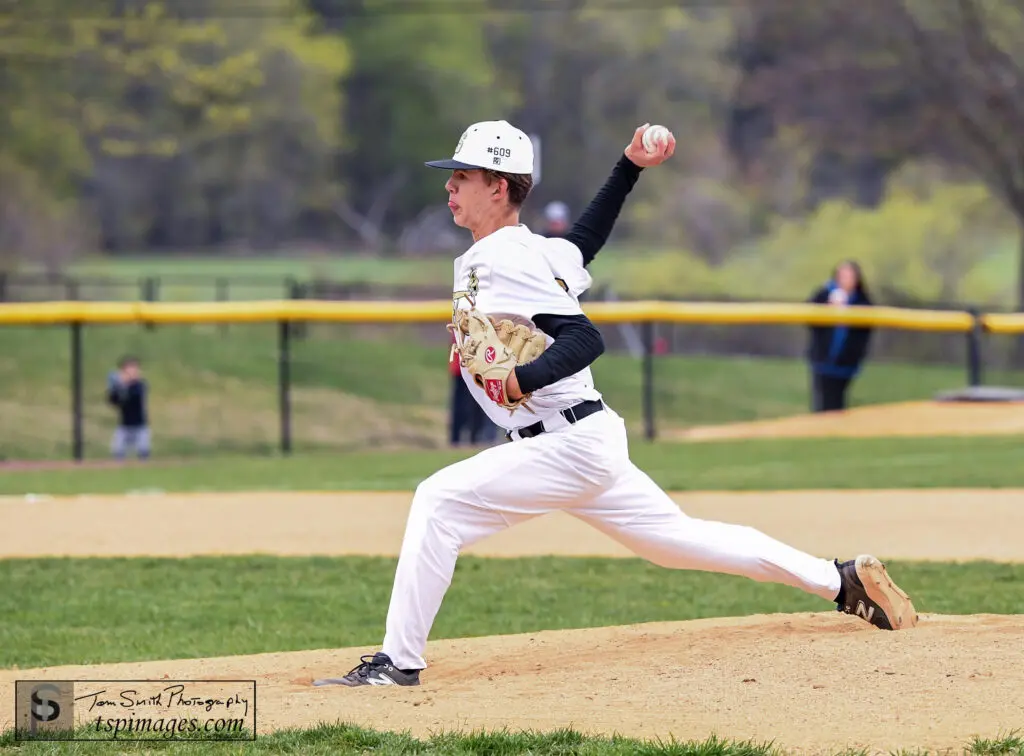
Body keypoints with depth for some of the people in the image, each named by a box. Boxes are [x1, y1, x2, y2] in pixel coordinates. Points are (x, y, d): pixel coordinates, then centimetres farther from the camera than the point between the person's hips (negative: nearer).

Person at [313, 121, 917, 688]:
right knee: (676, 539, 17)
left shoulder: (509, 261, -16)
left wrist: (522, 380, -36)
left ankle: (399, 661, -17)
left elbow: (585, 339, -23)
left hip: (572, 445, -10)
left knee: (441, 500, -17)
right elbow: (582, 244, 27)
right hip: (583, 445, 10)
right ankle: (845, 580, 23)